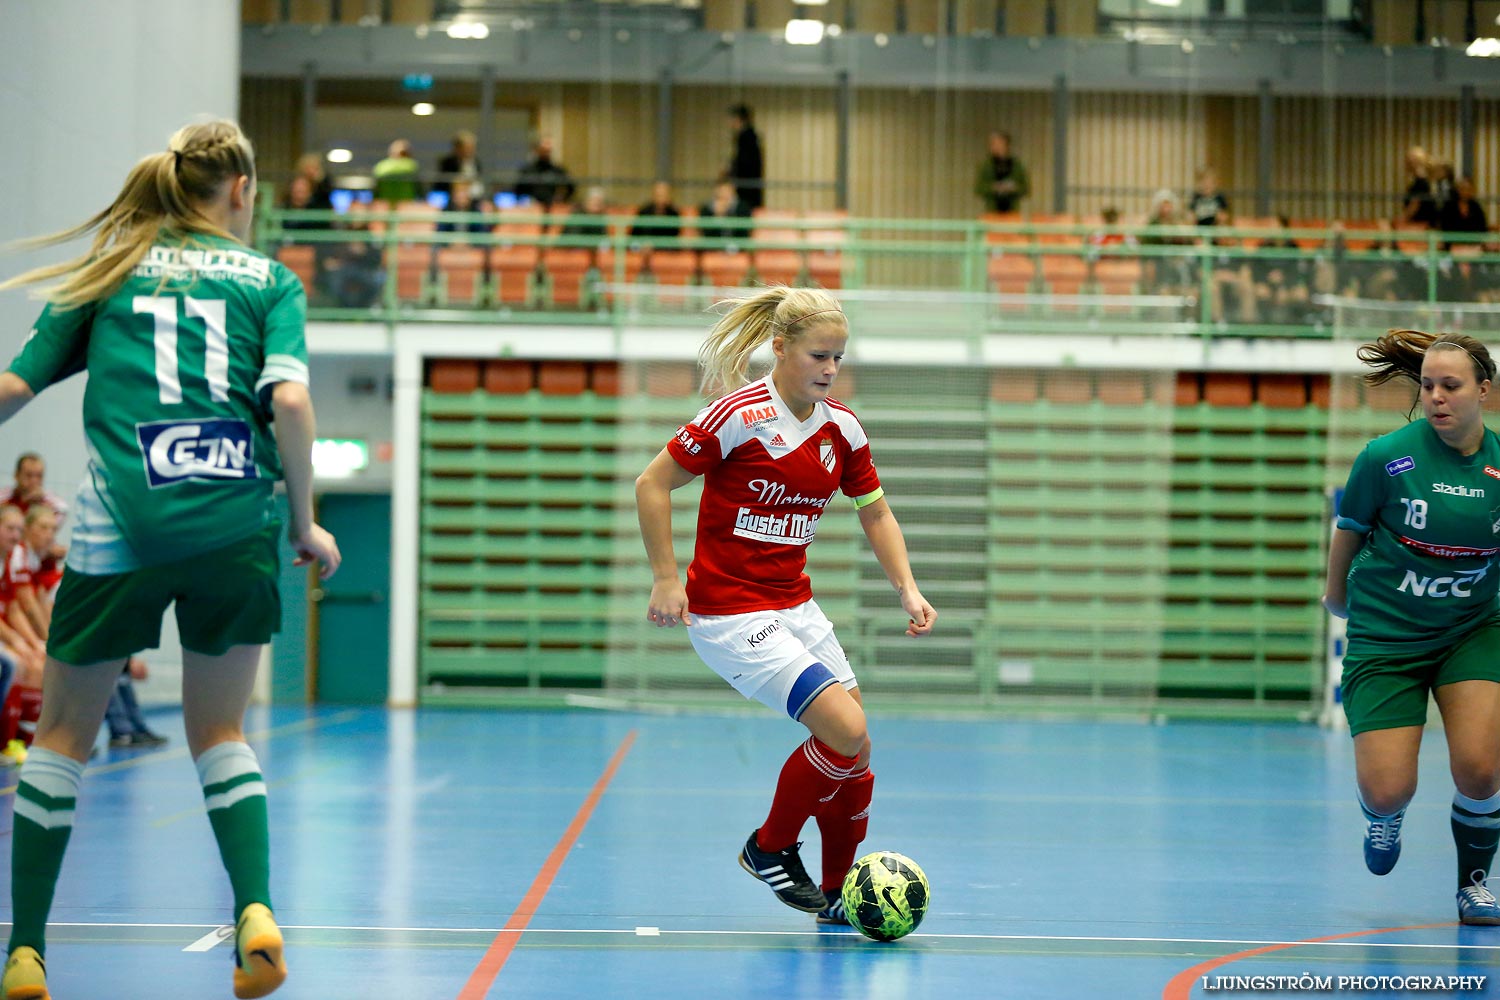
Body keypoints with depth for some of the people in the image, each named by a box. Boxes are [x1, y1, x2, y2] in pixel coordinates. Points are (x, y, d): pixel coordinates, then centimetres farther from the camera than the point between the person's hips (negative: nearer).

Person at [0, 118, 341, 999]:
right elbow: (289, 398, -4)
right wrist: (305, 521, 3)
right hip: (237, 525, 1)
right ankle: (257, 911, -5)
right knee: (221, 732, 16)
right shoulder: (270, 279, 11)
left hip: (122, 523, 0)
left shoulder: (108, 271, 13)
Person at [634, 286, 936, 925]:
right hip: (729, 615, -7)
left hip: (795, 607, 7)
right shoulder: (737, 416, -17)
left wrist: (907, 590, 3)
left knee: (852, 756, 5)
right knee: (848, 734, -17)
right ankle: (770, 848, 5)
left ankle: (836, 894, 24)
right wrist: (666, 579, -13)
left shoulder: (841, 429, 2)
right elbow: (652, 484, -10)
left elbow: (876, 513, 15)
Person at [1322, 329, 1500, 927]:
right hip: (1385, 636, -1)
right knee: (1387, 790, -6)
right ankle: (1383, 821, 34)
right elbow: (1350, 530, 3)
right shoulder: (1386, 458, -15)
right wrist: (1336, 593, 16)